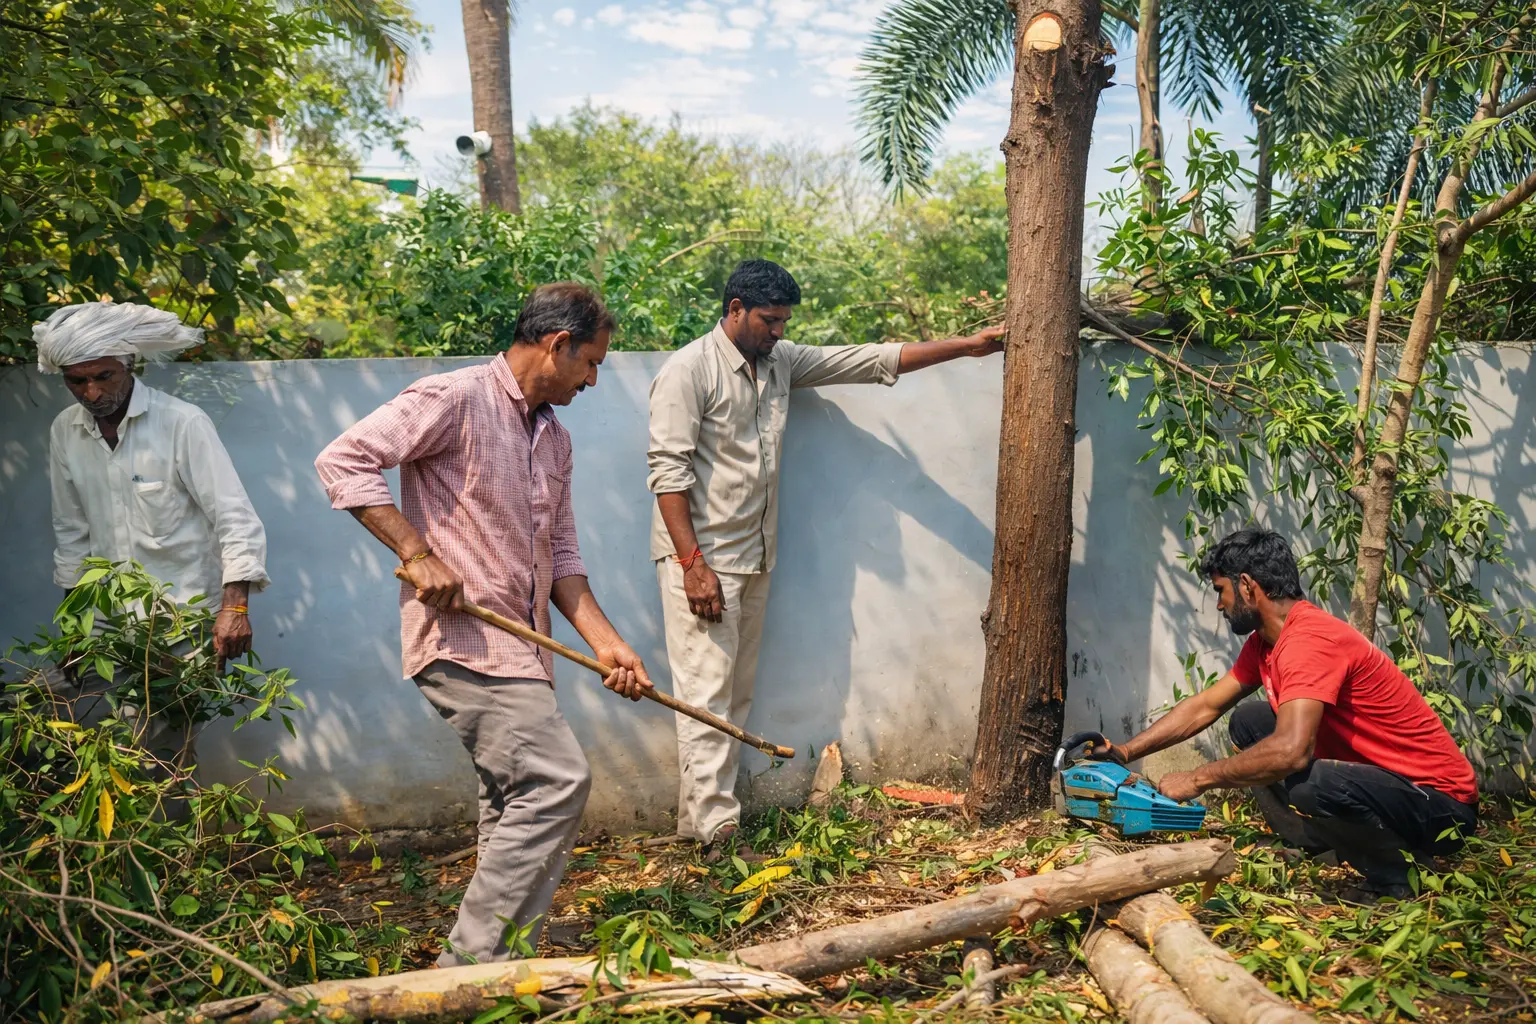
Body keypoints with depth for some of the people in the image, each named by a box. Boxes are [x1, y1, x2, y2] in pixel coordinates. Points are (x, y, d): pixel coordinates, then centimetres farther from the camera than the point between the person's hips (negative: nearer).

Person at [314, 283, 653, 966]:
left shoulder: (554, 439, 19)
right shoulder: (455, 398, -7)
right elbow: (344, 460, -13)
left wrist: (607, 643, 9)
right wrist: (416, 554, -18)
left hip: (519, 646, 9)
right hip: (461, 634, -9)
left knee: (518, 808, 12)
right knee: (556, 781, -15)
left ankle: (498, 968, 24)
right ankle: (471, 962, -4)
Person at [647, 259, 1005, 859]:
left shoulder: (781, 361, 11)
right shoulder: (688, 371, -10)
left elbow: (872, 360, 11)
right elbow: (669, 472, -16)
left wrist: (965, 346, 7)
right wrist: (692, 563, -22)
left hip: (754, 559, 8)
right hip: (700, 560, -8)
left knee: (736, 696, 9)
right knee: (707, 695, -7)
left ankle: (698, 821, 18)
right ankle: (716, 829, -3)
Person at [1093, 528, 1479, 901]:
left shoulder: (1310, 640, -25)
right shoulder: (1264, 642, 5)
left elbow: (1291, 751, -36)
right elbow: (1205, 706, 15)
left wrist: (1197, 779, -24)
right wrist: (1126, 752, 10)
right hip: (1376, 774, 9)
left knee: (1308, 785, -37)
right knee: (1249, 723, 9)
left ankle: (1393, 882, -8)